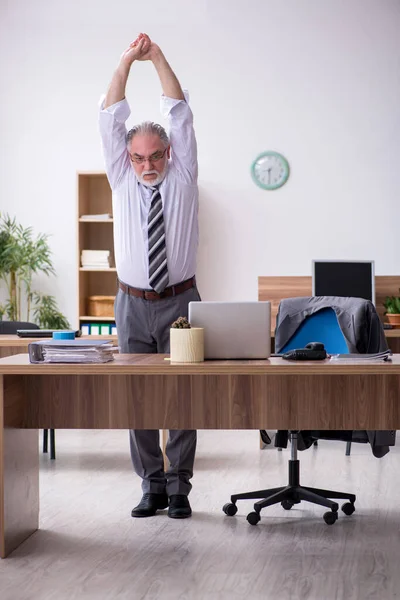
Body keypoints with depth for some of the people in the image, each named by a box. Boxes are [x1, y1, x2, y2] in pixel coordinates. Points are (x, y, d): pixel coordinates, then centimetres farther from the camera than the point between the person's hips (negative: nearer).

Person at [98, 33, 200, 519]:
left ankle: (179, 488, 8)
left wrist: (159, 59, -7)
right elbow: (111, 119, -1)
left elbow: (179, 114, -3)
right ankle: (152, 487, 12)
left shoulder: (182, 177, 3)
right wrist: (126, 62, -8)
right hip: (133, 304, 2)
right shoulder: (122, 180, 6)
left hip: (179, 301, -1)